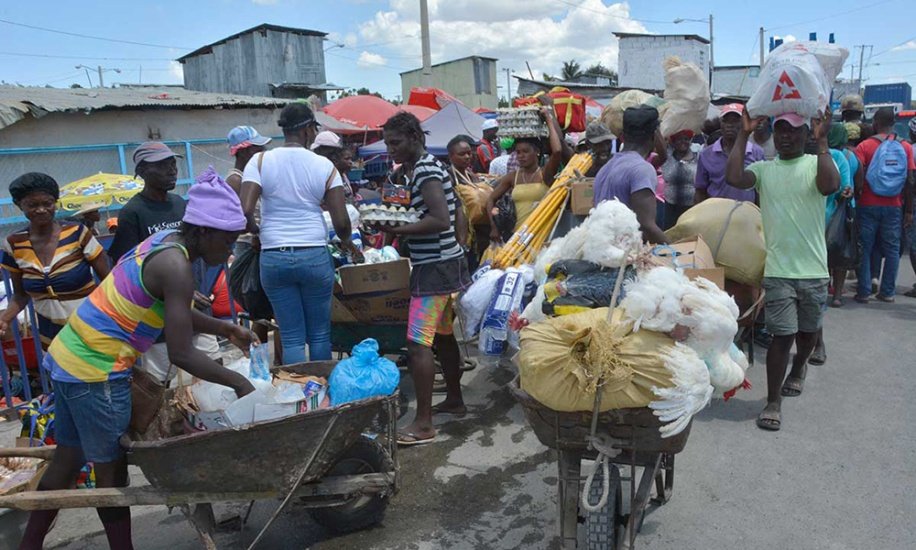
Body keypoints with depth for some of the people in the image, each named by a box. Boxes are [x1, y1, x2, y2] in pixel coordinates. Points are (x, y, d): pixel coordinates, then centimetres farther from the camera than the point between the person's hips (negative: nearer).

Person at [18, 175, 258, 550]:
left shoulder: (167, 239, 5)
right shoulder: (176, 267, -23)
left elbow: (174, 313, 17)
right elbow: (181, 354, -24)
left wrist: (225, 329, 11)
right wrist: (237, 382, -15)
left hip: (71, 354, 9)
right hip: (97, 370, -9)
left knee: (68, 458, 22)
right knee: (111, 470, 6)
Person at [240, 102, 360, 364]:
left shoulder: (260, 161, -1)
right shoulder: (324, 165, -1)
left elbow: (245, 212, -11)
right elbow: (341, 222, -4)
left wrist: (257, 230, 10)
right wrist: (347, 243, 16)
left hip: (273, 257, 1)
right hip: (315, 256, -1)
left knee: (291, 337, 8)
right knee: (319, 333, 12)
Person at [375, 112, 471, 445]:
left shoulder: (426, 170, -14)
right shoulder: (419, 168, 16)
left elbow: (441, 220, -25)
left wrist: (398, 230, -24)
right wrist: (399, 178, 10)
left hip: (435, 267, -11)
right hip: (444, 263, 11)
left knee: (418, 343, -11)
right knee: (442, 336, 19)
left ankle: (423, 424, -7)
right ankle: (454, 400, 33)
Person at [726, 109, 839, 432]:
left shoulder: (816, 163, 1)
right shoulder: (764, 169, 5)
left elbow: (830, 186, -21)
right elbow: (734, 178, -15)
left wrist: (822, 140, -18)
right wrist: (744, 135, -10)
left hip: (813, 269, 1)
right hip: (777, 269, -1)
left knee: (808, 329, 20)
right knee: (782, 335, -4)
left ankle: (798, 367, 50)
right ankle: (773, 402, 7)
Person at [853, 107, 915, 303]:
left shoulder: (865, 146, -4)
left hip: (868, 205, -2)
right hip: (894, 206, 2)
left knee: (865, 249, 3)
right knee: (892, 249, 9)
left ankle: (863, 292, 3)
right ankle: (888, 292, 12)